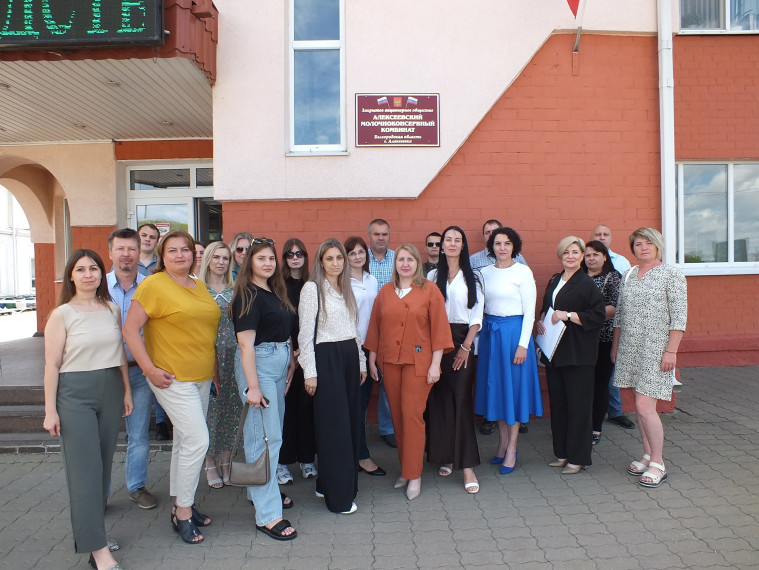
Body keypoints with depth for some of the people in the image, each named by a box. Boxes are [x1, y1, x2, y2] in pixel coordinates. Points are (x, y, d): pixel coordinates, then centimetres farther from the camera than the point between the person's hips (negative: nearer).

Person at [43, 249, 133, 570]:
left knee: (104, 464, 9)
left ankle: (88, 532, 26)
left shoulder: (112, 310, 8)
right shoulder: (62, 314, -4)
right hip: (74, 393, -4)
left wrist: (127, 390, 12)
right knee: (85, 468, -5)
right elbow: (52, 364, -5)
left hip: (110, 390, 5)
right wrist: (50, 410, -7)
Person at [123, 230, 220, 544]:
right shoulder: (153, 285, -9)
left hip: (201, 377, 7)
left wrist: (214, 368, 16)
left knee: (184, 441, 16)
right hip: (172, 377, -7)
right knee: (197, 439, -11)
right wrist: (149, 369, -16)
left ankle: (181, 505, 30)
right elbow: (130, 329, -11)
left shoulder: (200, 287, 12)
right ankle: (183, 513, 7)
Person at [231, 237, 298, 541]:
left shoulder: (275, 293, 12)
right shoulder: (247, 295, -12)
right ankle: (267, 514, 2)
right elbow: (246, 343, -18)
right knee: (265, 436, -6)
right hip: (258, 365, -9)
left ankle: (262, 490, 35)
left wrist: (291, 362, 11)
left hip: (280, 364, 9)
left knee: (272, 431, 17)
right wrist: (252, 386, -21)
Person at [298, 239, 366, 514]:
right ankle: (339, 496, 10)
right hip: (326, 357, -7)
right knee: (335, 426, -3)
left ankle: (327, 483, 26)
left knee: (351, 421, 9)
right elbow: (306, 333, -10)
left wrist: (361, 362, 15)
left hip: (350, 356, 7)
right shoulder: (312, 288, -6)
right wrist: (310, 372, -13)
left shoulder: (346, 289, 14)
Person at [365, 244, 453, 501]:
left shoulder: (429, 290, -2)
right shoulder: (385, 292, 7)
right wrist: (372, 360, 9)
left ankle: (413, 475, 10)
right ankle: (406, 468, 25)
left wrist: (435, 363, -9)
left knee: (412, 415, -4)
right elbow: (375, 328, 10)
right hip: (389, 361, 4)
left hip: (418, 361, -3)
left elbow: (439, 328, -5)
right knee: (397, 415, 9)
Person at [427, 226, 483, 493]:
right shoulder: (432, 276, 8)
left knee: (461, 400, -6)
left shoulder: (472, 278, 5)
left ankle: (467, 465, -2)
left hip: (463, 341, -2)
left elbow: (477, 316, 1)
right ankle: (445, 456, 19)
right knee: (439, 399, 4)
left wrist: (465, 347, -8)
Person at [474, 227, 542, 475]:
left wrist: (523, 344, -13)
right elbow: (481, 307, 12)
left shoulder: (523, 271, -6)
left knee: (513, 387, 2)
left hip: (513, 331, -5)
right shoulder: (485, 272, 9)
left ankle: (512, 449, 13)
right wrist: (482, 332, 4)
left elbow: (529, 311, -8)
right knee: (494, 387, 10)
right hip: (489, 332, 5)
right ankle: (503, 442, 25)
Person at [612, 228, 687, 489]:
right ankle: (648, 455, 25)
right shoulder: (628, 276, 11)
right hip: (631, 349, 6)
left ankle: (658, 463, 8)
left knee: (645, 407, -9)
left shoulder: (672, 275, -5)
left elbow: (679, 317, -9)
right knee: (640, 406, 12)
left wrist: (671, 351, -15)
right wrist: (615, 346, 15)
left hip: (656, 349, -6)